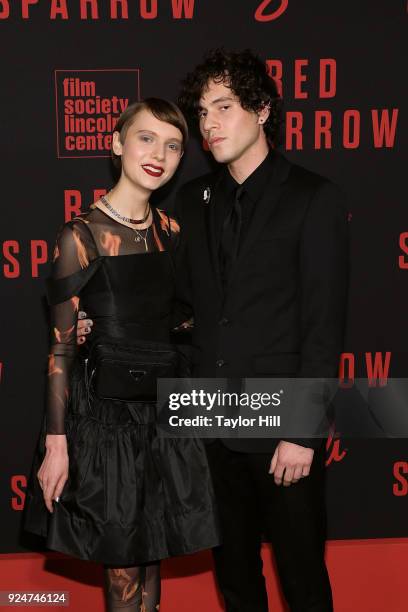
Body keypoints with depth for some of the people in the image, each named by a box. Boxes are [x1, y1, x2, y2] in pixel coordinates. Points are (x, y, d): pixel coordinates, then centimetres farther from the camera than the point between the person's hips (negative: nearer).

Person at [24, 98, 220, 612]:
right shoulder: (82, 236, -12)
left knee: (151, 553, 17)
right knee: (123, 568, 7)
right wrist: (56, 444, -14)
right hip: (107, 413, -5)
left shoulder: (170, 230, 5)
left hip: (164, 407, 5)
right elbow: (61, 346, -12)